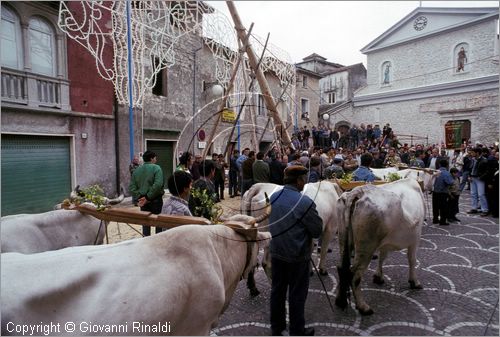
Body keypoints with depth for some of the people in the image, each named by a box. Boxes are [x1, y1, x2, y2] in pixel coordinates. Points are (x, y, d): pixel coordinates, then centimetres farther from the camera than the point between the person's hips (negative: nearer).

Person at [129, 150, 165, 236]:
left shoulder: (137, 170, 7)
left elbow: (132, 187, 1)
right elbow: (158, 185, -23)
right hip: (155, 199, -5)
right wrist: (148, 197, -17)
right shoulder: (156, 168, -10)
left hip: (143, 200, 5)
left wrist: (139, 196, -5)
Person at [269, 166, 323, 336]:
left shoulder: (273, 197, -2)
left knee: (277, 290, 19)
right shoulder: (305, 202, -22)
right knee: (297, 295, 11)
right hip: (298, 255, -6)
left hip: (276, 252, 6)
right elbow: (318, 230, -14)